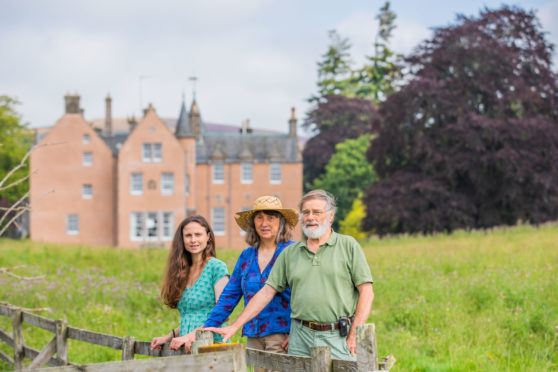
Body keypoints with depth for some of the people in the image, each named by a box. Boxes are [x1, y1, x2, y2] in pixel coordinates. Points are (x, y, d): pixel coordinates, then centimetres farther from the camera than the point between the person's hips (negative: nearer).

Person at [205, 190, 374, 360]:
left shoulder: (348, 246, 4)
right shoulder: (290, 253, 13)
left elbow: (366, 292, -1)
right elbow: (267, 291, 12)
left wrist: (355, 335, -10)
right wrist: (235, 326, 5)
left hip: (338, 339, -3)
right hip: (300, 339, 3)